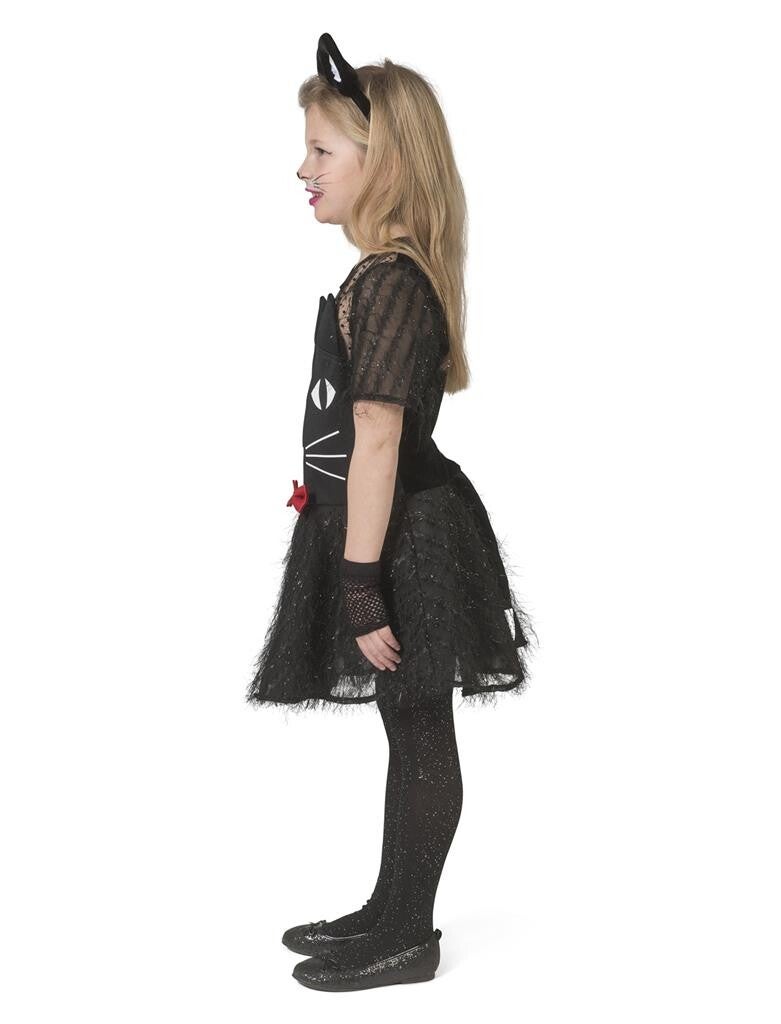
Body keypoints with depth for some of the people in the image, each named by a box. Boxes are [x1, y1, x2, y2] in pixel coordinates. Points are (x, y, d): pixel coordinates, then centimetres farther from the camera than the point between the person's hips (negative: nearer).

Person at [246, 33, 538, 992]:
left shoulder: (387, 281, -20)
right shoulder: (398, 274, 11)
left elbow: (375, 439, -23)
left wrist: (362, 583, -22)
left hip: (403, 547, -10)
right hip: (401, 538, 10)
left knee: (418, 736, 3)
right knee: (410, 732, 17)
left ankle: (407, 938, 18)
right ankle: (392, 912, 31)